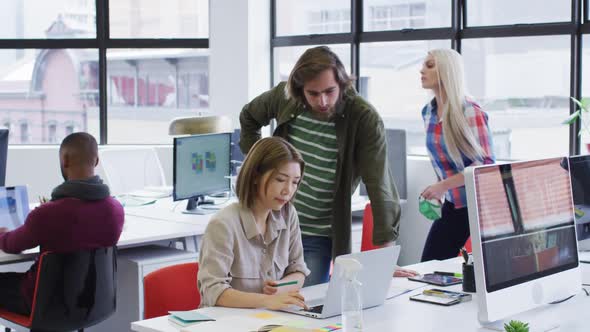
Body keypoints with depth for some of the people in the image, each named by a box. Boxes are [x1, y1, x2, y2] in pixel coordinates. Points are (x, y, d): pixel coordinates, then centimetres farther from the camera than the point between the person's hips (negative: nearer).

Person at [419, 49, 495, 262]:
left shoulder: (470, 112, -17)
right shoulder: (428, 112, 5)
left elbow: (486, 163, -19)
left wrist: (443, 185, -22)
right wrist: (438, 190, 9)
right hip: (452, 204, 7)